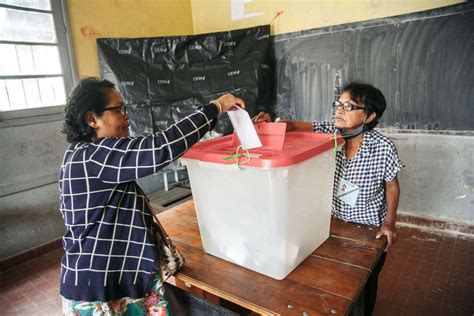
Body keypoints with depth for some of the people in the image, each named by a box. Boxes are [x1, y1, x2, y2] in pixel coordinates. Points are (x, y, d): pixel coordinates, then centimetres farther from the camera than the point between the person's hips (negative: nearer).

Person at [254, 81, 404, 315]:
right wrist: (271, 124, -38)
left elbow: (392, 185, -6)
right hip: (334, 222, 3)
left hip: (369, 229, -2)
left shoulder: (383, 147, -20)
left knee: (366, 282, 19)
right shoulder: (329, 132, -14)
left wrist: (390, 222, -8)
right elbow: (294, 126, -19)